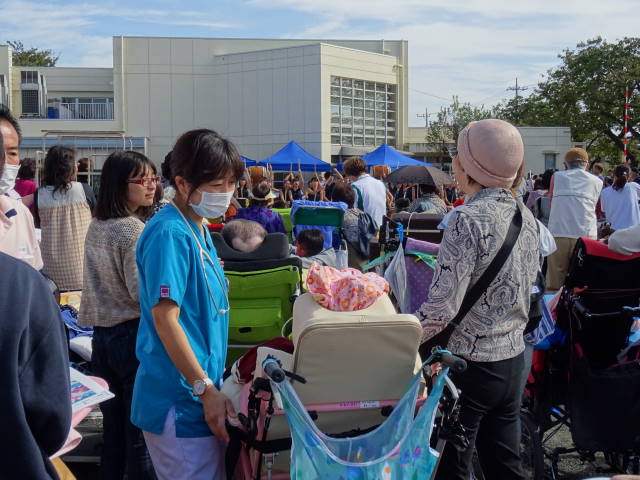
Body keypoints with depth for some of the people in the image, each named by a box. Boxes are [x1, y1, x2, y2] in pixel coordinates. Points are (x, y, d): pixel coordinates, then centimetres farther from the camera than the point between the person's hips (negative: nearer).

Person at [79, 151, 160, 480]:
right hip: (133, 335, -8)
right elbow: (142, 293, -19)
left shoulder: (96, 226, 10)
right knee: (140, 428, 1)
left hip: (102, 333, 8)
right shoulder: (133, 230, -17)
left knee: (112, 426, 17)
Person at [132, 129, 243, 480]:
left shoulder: (199, 229, 11)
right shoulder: (170, 233, -17)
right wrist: (207, 390, -21)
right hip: (181, 401, -9)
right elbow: (165, 318, -21)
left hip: (201, 393, 9)